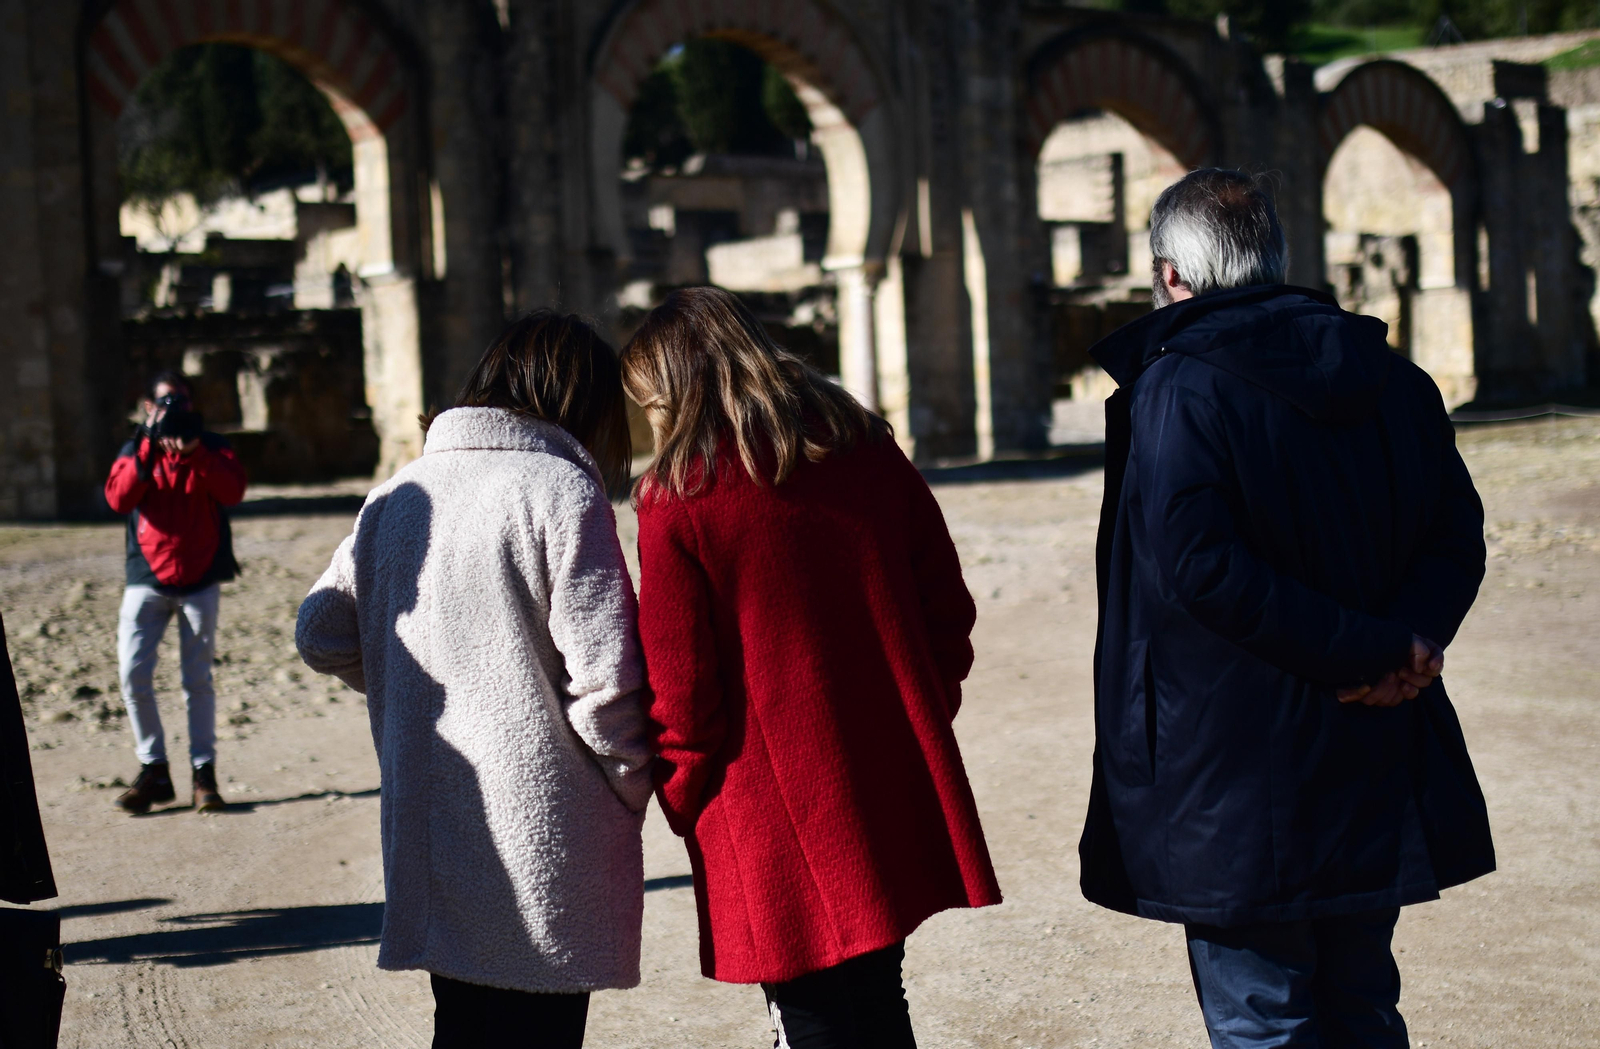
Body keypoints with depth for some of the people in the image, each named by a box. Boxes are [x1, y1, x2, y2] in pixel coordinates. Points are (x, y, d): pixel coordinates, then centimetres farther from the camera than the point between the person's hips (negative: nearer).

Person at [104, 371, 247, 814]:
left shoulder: (211, 447, 6)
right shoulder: (136, 450, 8)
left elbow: (233, 491, -12)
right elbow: (118, 498, -10)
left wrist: (192, 450, -21)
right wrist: (150, 448, -18)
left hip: (200, 579, -1)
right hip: (147, 579, 1)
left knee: (198, 679, 1)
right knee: (133, 674, -8)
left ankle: (204, 773, 8)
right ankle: (153, 769, 4)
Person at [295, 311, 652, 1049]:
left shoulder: (398, 495, 8)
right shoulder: (561, 491, -11)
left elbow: (322, 636, 11)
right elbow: (604, 682, -16)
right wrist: (631, 790, -1)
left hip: (430, 842, 6)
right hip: (543, 850, -6)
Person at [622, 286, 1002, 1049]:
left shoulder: (680, 502, -11)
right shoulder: (868, 452, 5)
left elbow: (680, 691, -10)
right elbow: (946, 610, 8)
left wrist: (682, 796, 4)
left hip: (779, 827, -5)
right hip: (894, 800, 6)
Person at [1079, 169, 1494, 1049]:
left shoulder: (1177, 388, -12)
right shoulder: (1390, 376, 8)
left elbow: (1198, 565, -23)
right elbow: (1457, 535, 7)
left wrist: (1360, 652, -18)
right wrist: (1410, 637, -8)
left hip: (1234, 783, -6)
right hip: (1373, 773, 7)